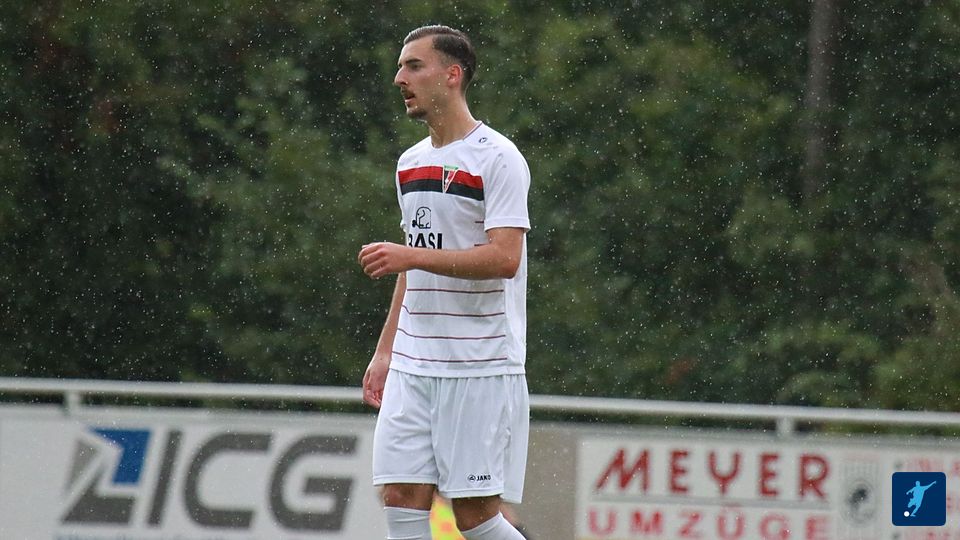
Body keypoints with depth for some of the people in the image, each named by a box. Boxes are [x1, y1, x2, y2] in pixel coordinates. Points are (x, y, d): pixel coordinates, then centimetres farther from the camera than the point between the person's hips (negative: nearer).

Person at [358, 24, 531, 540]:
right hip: (413, 364, 7)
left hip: (481, 367, -7)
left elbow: (504, 258, -19)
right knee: (401, 498, -3)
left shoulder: (497, 158, -8)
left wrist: (411, 255, -25)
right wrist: (385, 351, 19)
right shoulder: (411, 163, 16)